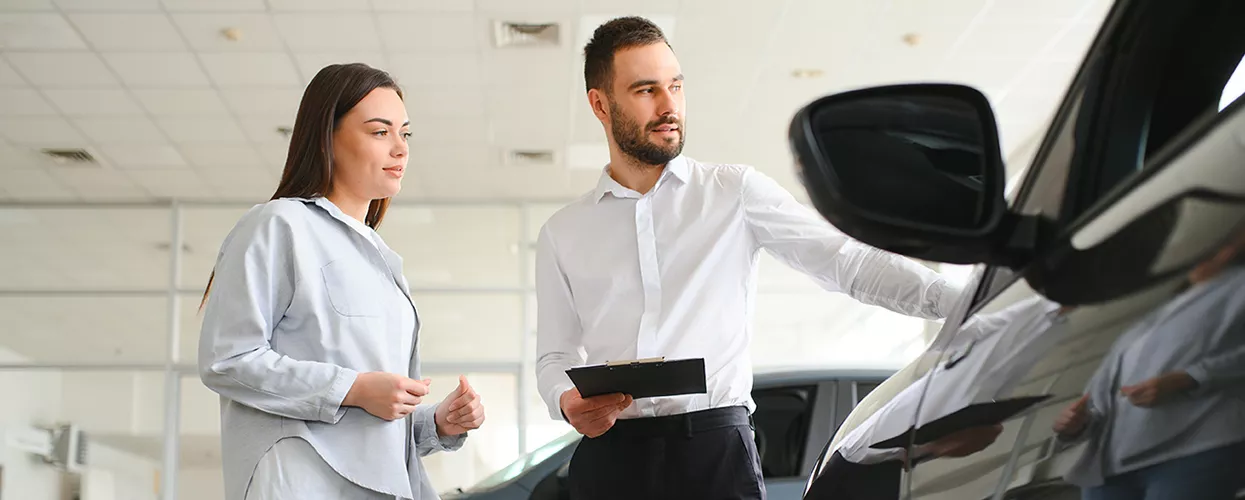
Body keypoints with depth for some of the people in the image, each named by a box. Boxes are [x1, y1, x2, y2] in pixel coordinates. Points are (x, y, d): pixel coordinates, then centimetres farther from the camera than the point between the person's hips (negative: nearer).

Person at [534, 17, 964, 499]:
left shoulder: (736, 192, 8)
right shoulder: (563, 234, 13)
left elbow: (847, 258, 1)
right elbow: (554, 355, 14)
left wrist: (959, 300, -11)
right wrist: (567, 401, -9)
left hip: (716, 446, -1)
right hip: (609, 454, 1)